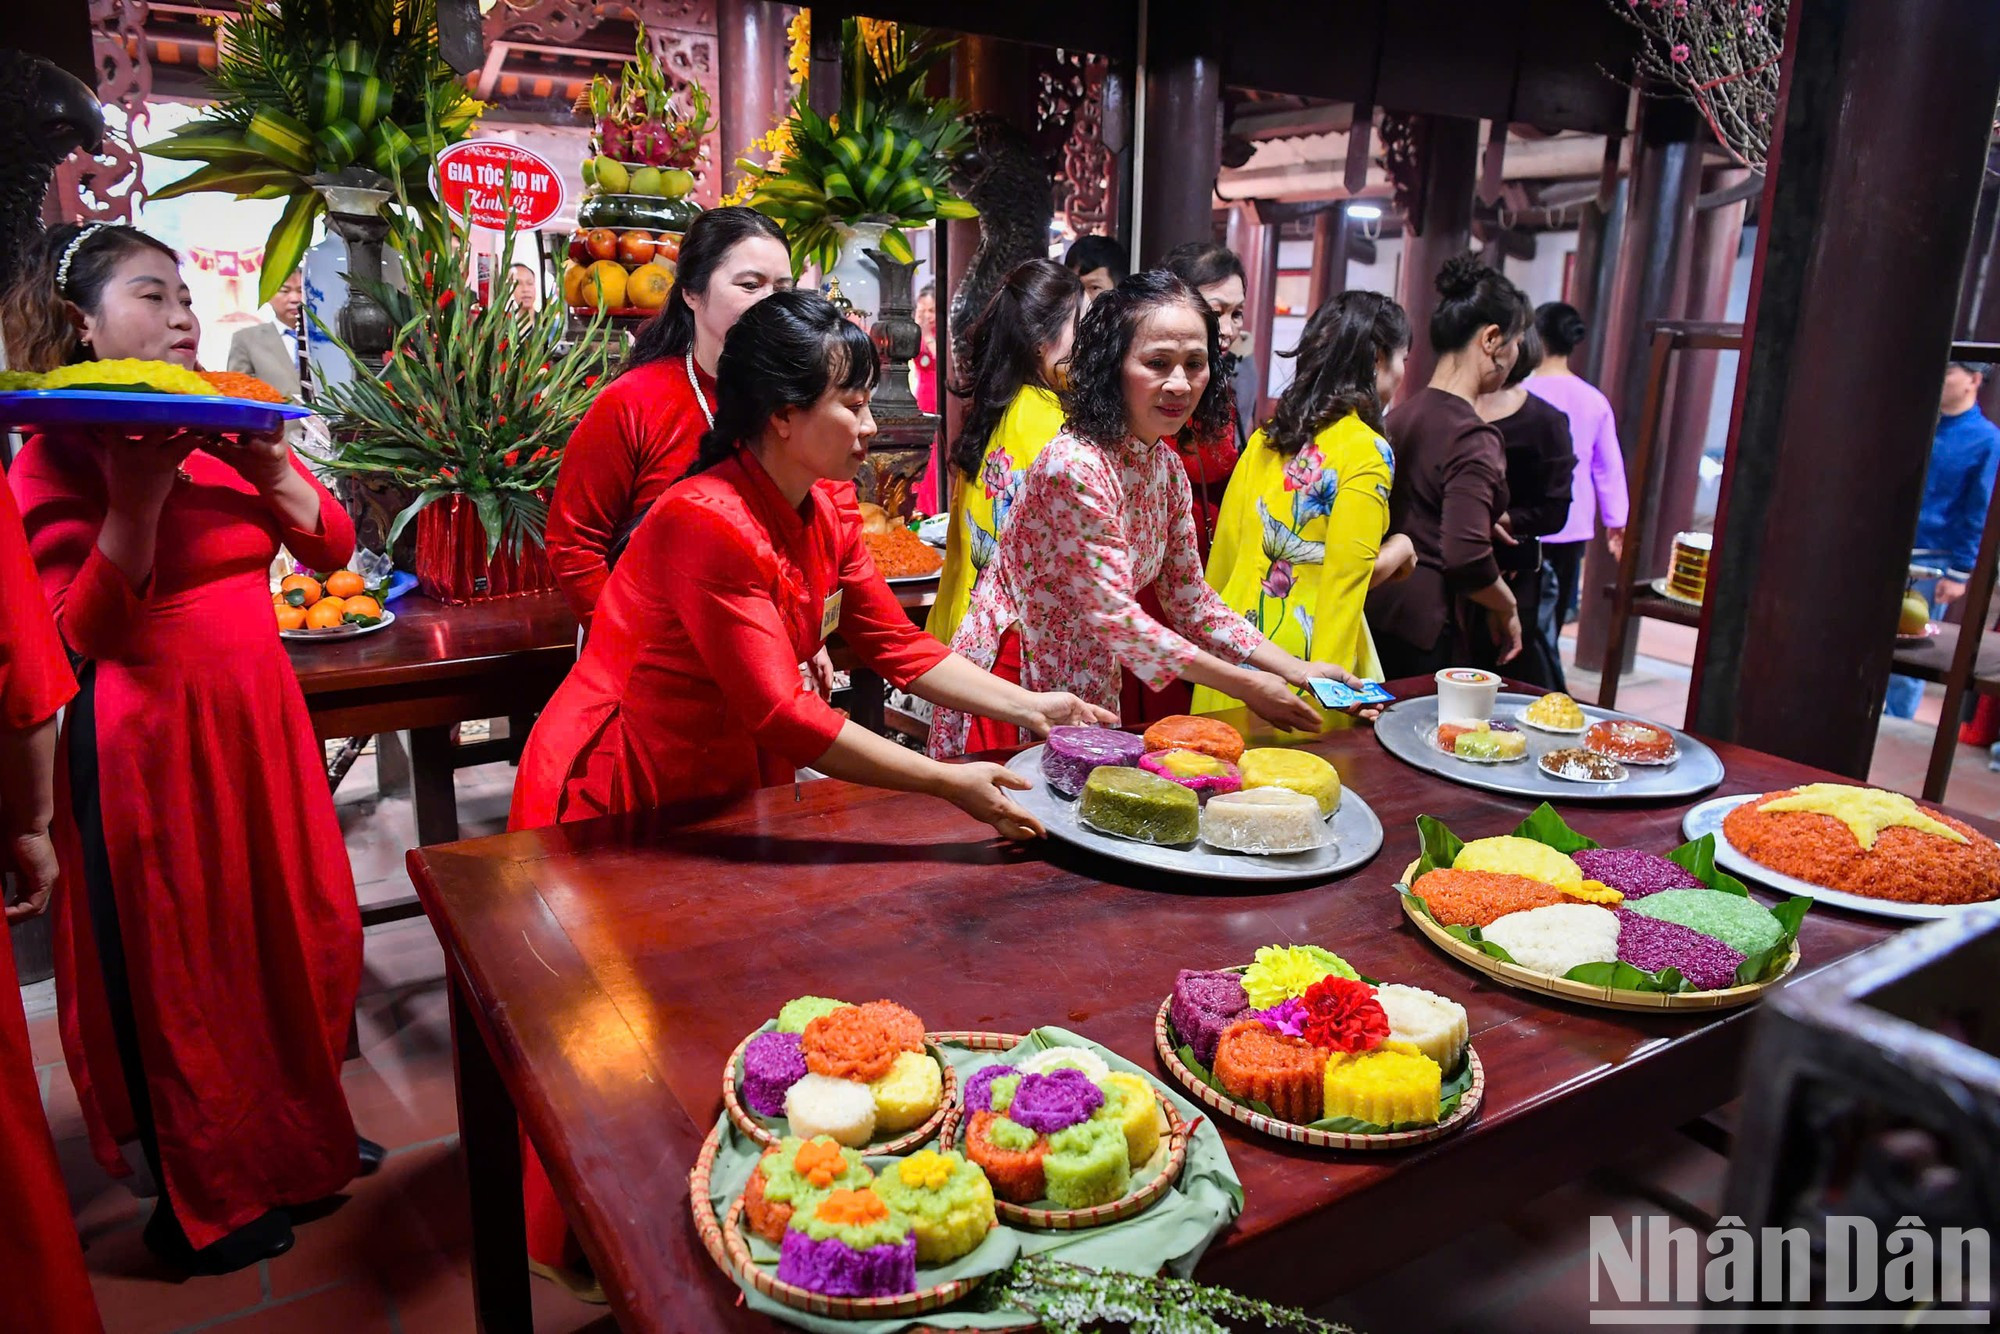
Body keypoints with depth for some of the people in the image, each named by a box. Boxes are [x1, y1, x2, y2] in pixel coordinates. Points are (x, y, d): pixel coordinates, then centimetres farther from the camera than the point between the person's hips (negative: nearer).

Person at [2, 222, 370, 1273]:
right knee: (179, 960, 6)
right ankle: (200, 1206, 25)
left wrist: (268, 465, -13)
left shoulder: (224, 425, 10)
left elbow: (331, 545, 4)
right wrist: (136, 489, -26)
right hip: (150, 734, -6)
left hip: (258, 717, 6)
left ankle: (294, 1137, 36)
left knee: (296, 932, 14)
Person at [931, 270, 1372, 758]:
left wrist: (1293, 669, -4)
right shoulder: (1075, 467, -24)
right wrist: (1245, 685, -19)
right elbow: (1113, 614, -24)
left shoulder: (1167, 467, 0)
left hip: (1098, 680, 7)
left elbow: (1190, 601, 6)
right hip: (1018, 678, -7)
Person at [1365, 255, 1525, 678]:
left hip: (1378, 610, 8)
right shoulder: (1474, 438, -16)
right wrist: (1507, 608, -7)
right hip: (1427, 631, -8)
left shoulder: (1400, 415, 8)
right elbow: (1466, 557, -24)